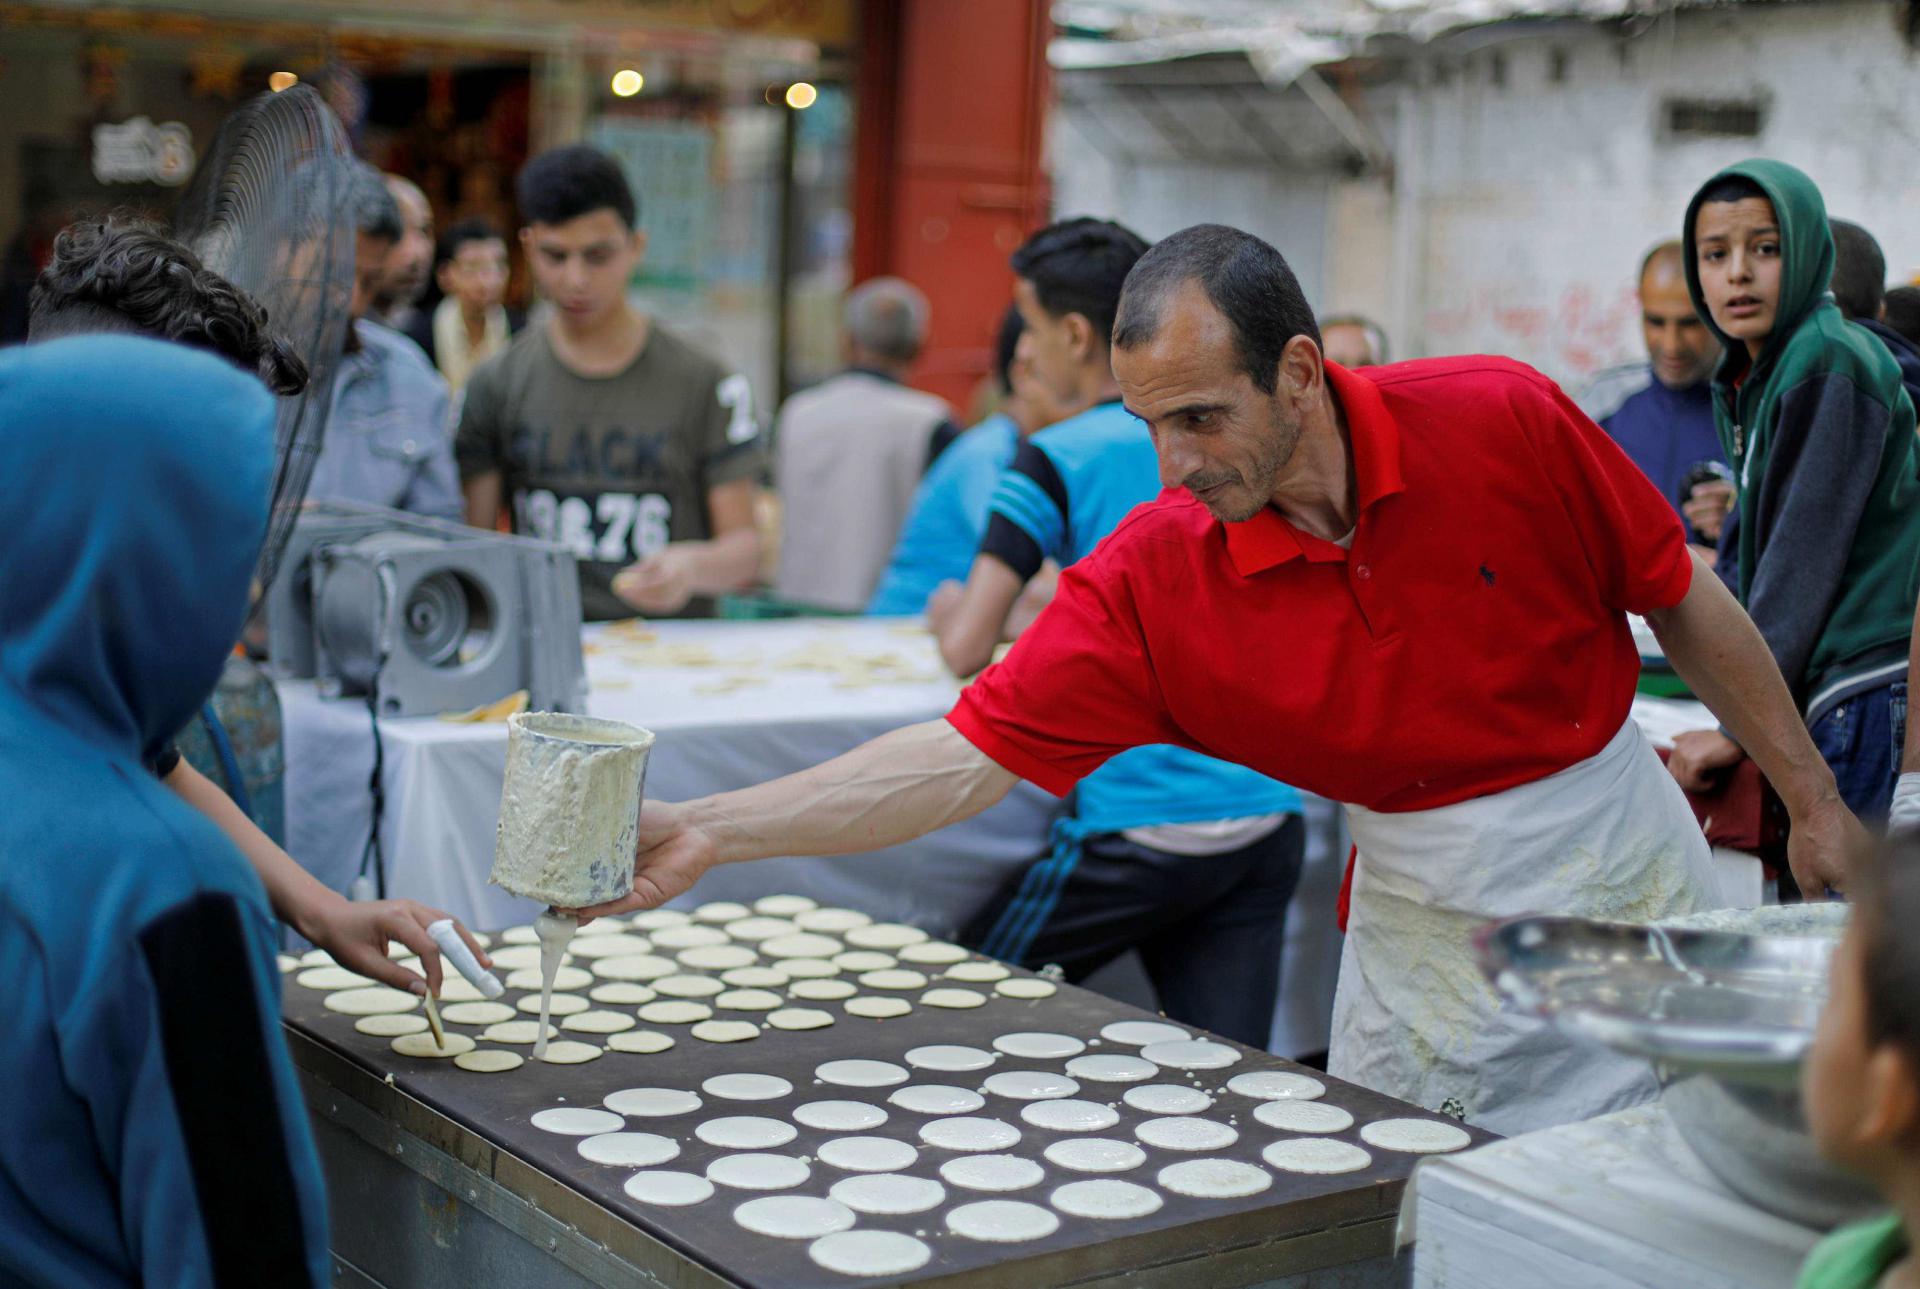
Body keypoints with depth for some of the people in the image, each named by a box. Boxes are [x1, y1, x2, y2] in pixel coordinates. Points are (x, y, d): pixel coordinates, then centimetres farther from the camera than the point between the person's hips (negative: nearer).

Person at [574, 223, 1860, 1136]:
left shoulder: (1504, 419, -19)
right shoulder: (1150, 580, -18)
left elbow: (1687, 601, -6)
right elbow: (967, 756, -21)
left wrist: (1813, 799, 3)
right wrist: (706, 831, -31)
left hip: (1620, 876, 0)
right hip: (1423, 916, 1)